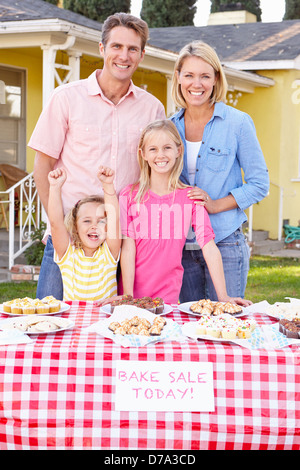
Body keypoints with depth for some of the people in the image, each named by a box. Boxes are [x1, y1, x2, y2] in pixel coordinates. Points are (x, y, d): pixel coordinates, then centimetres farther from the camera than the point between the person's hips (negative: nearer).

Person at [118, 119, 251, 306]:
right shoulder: (130, 196, 1)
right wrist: (128, 296, -11)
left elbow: (209, 247, -4)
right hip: (134, 293, 0)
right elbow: (128, 248, -3)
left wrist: (223, 296, -9)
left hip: (169, 294, 0)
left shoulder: (190, 197, 1)